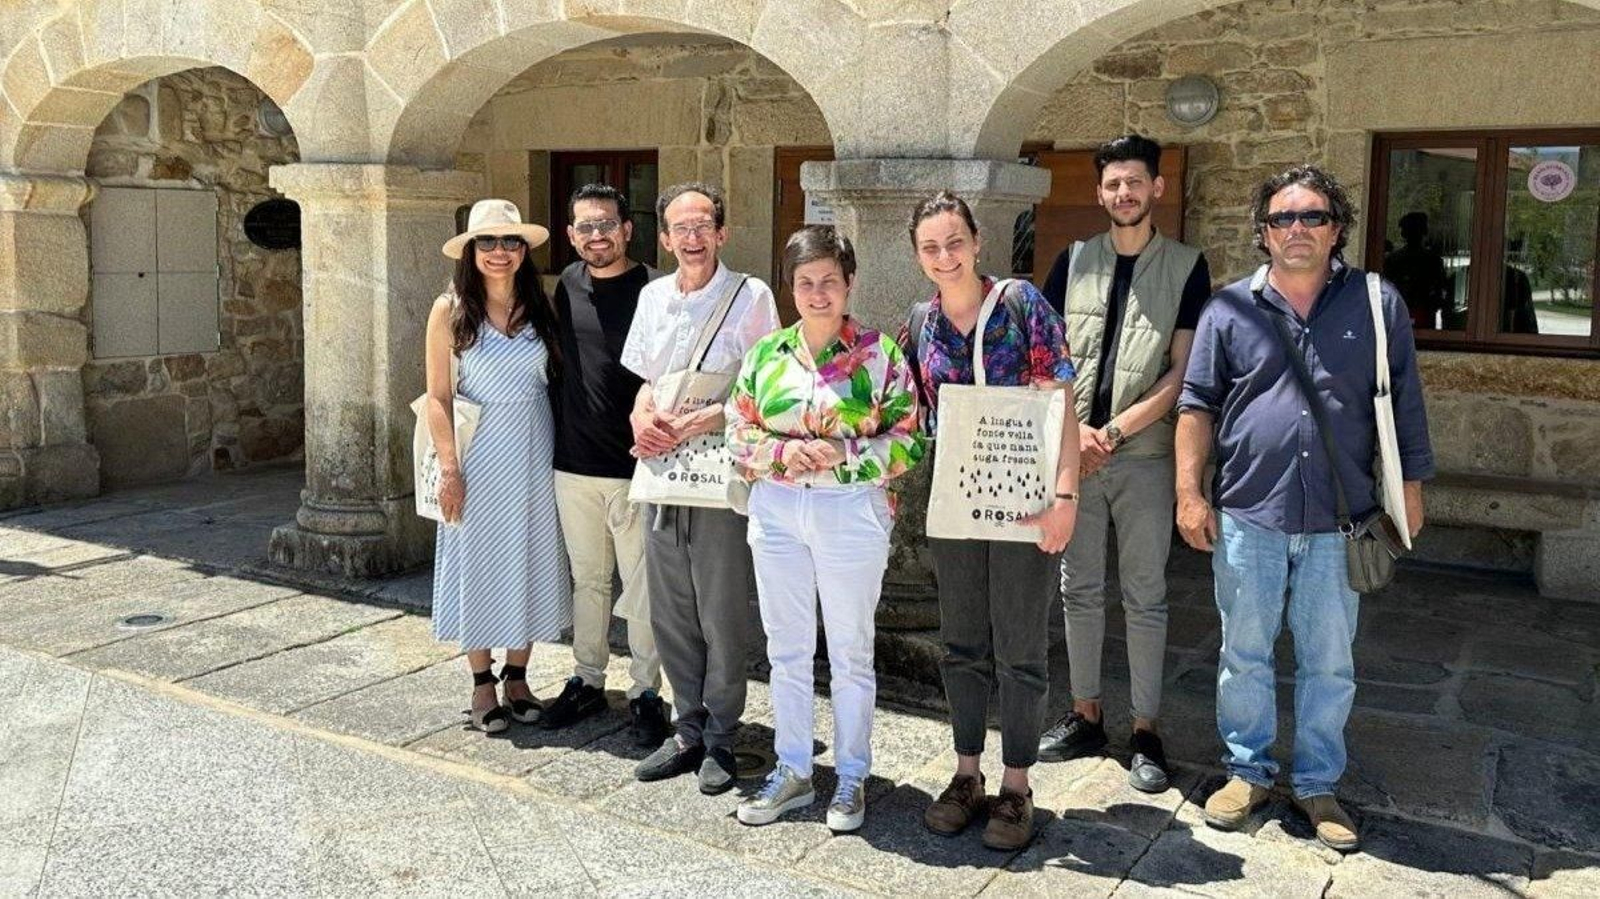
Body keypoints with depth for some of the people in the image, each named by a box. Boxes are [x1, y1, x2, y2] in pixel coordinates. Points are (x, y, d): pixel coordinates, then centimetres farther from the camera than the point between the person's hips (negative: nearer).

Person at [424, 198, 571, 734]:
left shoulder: (540, 308, 4)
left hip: (534, 452, 3)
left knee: (531, 560, 8)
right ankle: (482, 683, 18)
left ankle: (517, 677, 23)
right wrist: (449, 467, -11)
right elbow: (438, 396, -5)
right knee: (478, 559, 5)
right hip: (479, 454, -3)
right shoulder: (451, 310, -5)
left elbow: (557, 378, 8)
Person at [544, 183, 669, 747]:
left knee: (641, 586, 3)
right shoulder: (567, 285, 8)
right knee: (587, 579, 16)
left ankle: (646, 692, 16)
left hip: (635, 467, -5)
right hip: (573, 465, 5)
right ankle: (588, 681, 30)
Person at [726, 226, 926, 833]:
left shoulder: (879, 354, -4)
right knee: (786, 647, 12)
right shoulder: (766, 353, 5)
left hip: (851, 512, -3)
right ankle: (791, 771, 26)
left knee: (851, 651, 8)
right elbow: (739, 433, 6)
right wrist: (783, 451, -12)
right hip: (777, 511, 4)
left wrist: (844, 455, -19)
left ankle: (852, 777, 22)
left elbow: (908, 439, -6)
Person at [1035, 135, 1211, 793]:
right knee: (1080, 590, 10)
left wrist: (1113, 431, -12)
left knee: (1145, 598, 4)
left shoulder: (1185, 267, 1)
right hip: (1073, 450, 3)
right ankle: (1085, 717, 22)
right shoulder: (1073, 262, 8)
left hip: (1144, 455, -2)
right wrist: (1074, 429, -9)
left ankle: (1146, 732, 13)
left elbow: (1181, 373, -5)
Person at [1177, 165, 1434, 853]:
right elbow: (1197, 404, 3)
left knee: (1328, 661, 9)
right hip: (1247, 515, 0)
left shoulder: (1378, 304, 4)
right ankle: (1248, 771, 27)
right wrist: (1190, 495, -2)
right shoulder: (1230, 308, 3)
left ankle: (1317, 784, 25)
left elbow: (1404, 408, 8)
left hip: (1338, 521, 0)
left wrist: (1410, 488, 7)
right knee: (1244, 653, 10)